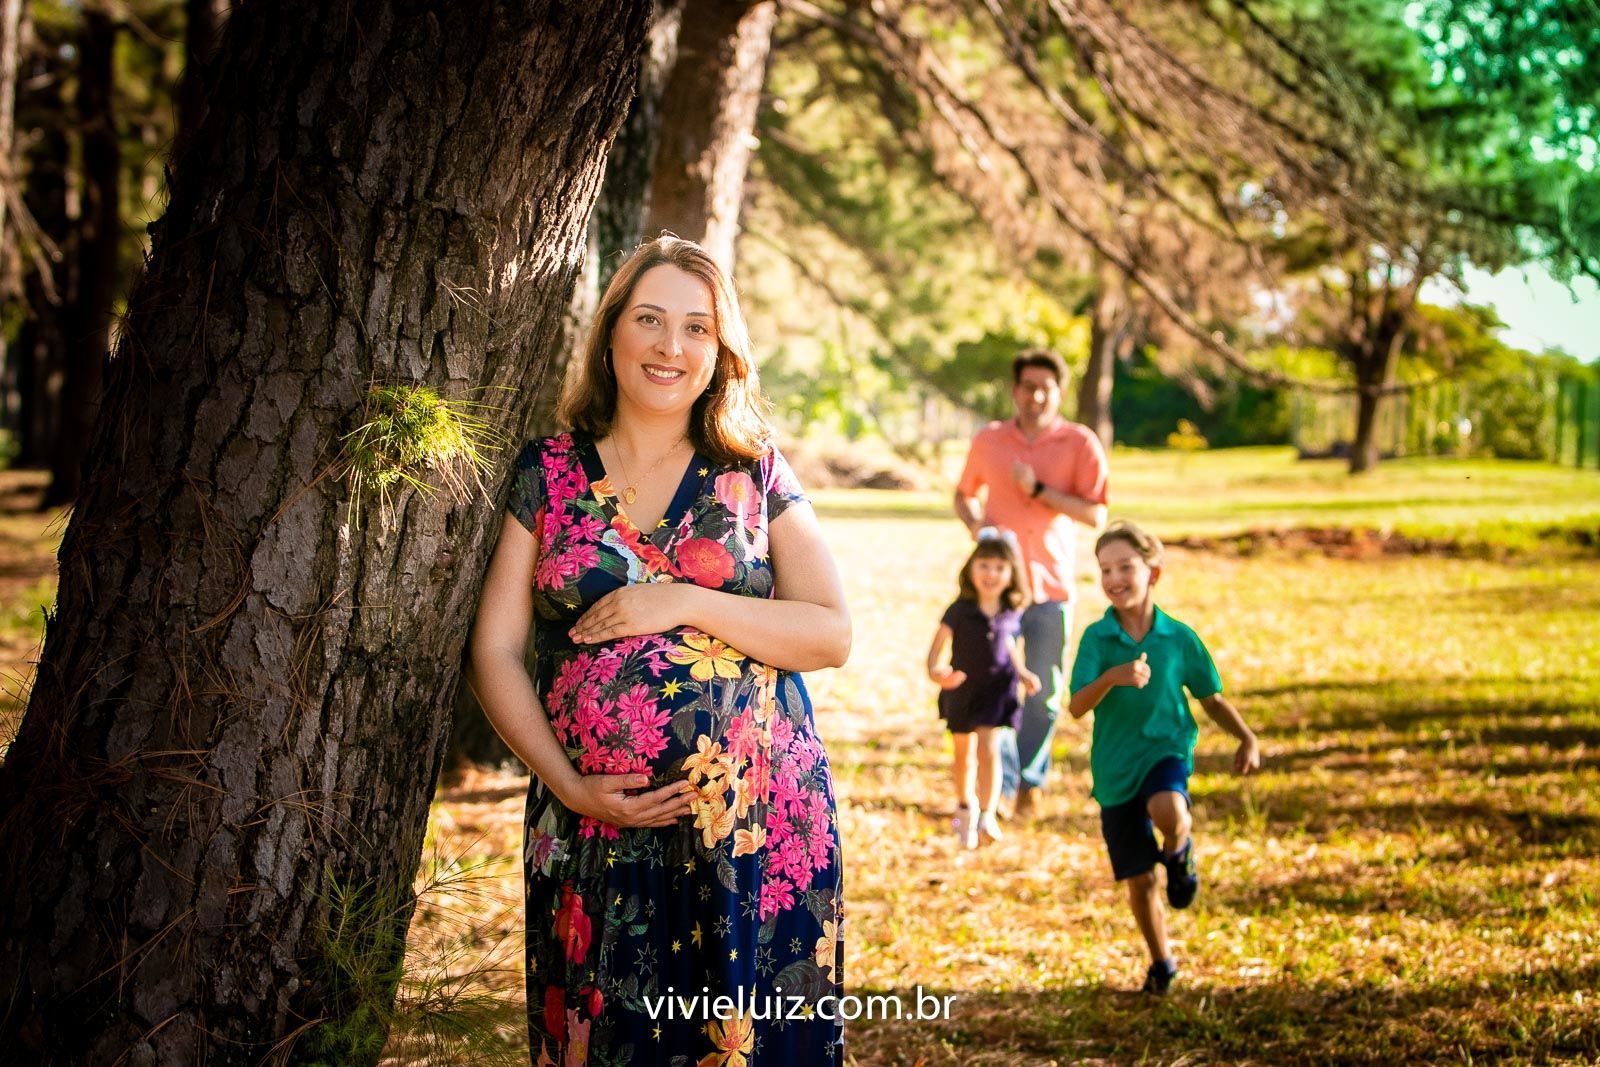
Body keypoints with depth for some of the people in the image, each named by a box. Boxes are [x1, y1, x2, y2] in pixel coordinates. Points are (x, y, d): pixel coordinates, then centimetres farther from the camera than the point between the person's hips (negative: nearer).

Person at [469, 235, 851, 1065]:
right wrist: (570, 785, -8)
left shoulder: (754, 474, 6)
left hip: (756, 824, 0)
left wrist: (688, 602, -12)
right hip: (593, 836, 1)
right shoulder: (548, 473, 7)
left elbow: (832, 634, 0)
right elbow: (495, 653, 4)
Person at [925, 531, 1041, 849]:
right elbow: (938, 647, -16)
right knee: (964, 753, 15)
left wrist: (1022, 673, 3)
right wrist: (935, 671, -35)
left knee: (989, 748, -13)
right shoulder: (959, 611, -17)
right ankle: (965, 806, 37)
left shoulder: (1011, 613, -7)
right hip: (961, 690, 0)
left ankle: (987, 814, -10)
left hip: (997, 688, 0)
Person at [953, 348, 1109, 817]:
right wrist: (974, 522, -1)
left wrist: (1038, 489, -17)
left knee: (1043, 694, 4)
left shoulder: (1080, 443, -2)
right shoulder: (988, 440, 7)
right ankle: (997, 784, 1)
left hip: (1050, 586, -1)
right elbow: (964, 495, 21)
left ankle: (1030, 779, 24)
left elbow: (1095, 514, -9)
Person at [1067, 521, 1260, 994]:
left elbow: (1211, 698, 8)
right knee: (1139, 880, 7)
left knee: (1168, 813, -36)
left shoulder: (1179, 637, -4)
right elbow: (1077, 707, -17)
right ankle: (1162, 962, 31)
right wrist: (1112, 677, -35)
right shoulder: (1096, 637, -7)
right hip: (1115, 768, 1)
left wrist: (1246, 738, -5)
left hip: (1166, 750, -1)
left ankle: (1178, 852, 1)